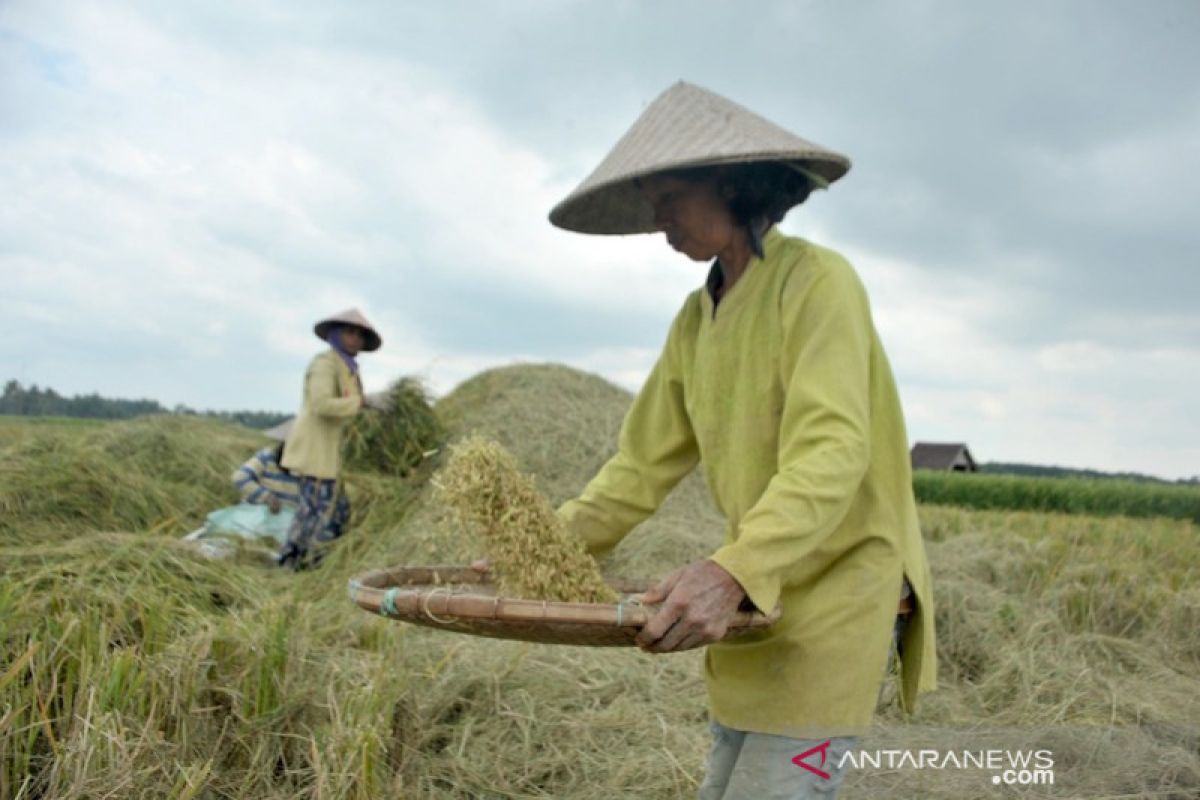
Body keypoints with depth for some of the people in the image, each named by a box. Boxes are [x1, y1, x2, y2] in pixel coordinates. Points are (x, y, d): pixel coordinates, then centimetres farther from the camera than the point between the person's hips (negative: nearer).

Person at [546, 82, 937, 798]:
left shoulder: (816, 279, -14)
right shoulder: (695, 318, 9)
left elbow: (831, 452, -26)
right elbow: (645, 464, 9)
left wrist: (733, 571, -39)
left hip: (841, 584, -7)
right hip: (756, 594, 8)